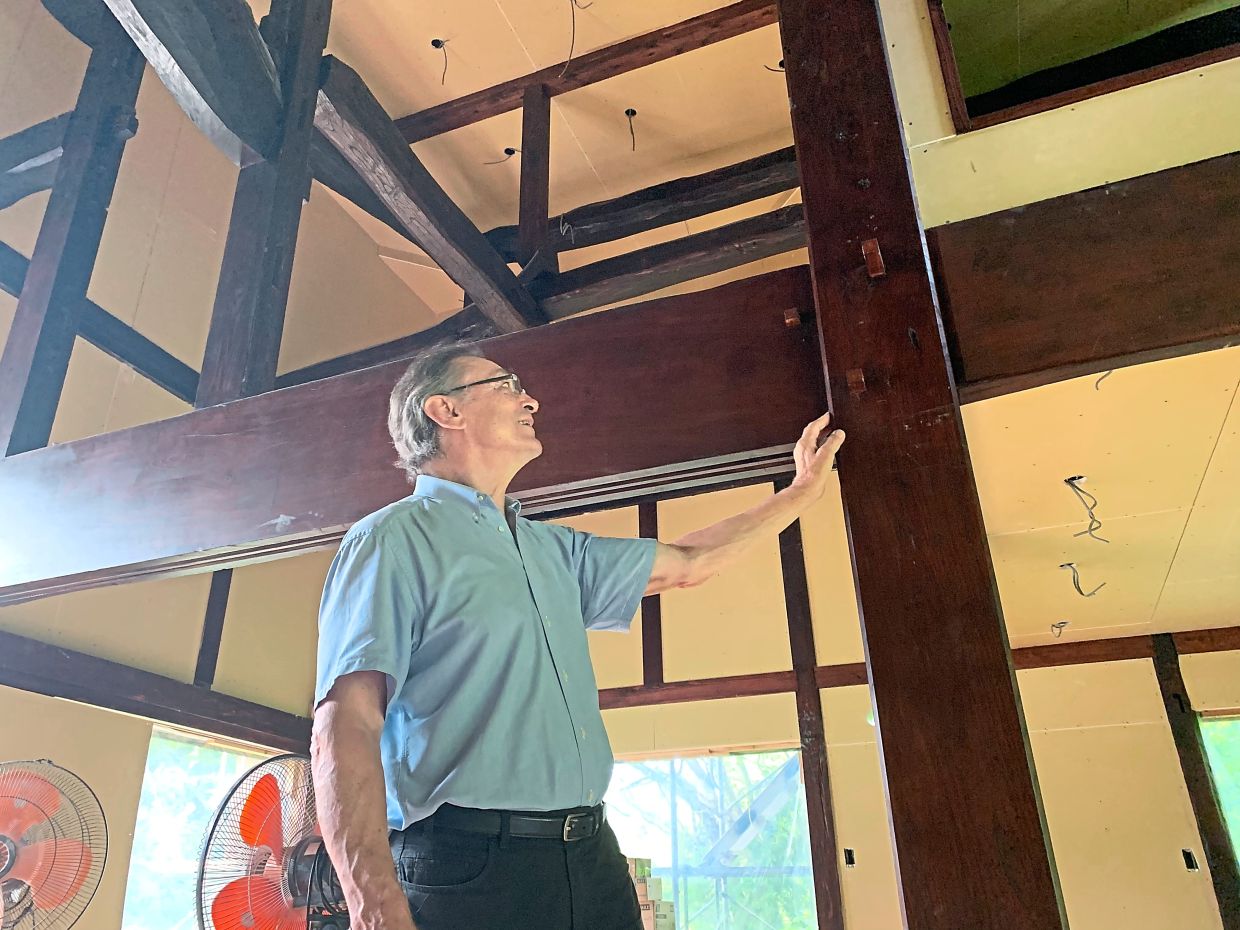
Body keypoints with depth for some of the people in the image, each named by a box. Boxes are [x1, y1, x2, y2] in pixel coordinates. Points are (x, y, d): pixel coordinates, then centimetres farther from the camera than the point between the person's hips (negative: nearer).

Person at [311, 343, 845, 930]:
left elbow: (687, 564, 26)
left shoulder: (554, 550, 17)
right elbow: (345, 725, -15)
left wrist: (803, 490, 33)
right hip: (466, 869, -7)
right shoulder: (393, 540, -6)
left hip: (593, 859, 7)